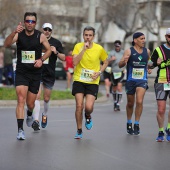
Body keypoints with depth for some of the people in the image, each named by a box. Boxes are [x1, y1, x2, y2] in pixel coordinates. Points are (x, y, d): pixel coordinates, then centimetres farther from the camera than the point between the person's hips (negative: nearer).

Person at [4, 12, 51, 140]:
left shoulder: (40, 36, -4)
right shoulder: (19, 34, -7)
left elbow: (49, 50, 9)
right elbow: (6, 44, -24)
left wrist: (41, 59, -9)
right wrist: (14, 32, -41)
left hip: (35, 73, 1)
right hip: (21, 72, -1)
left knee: (30, 103, 12)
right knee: (21, 100, -16)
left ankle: (30, 115, 48)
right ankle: (20, 130, -16)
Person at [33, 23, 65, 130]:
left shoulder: (56, 43, 4)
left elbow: (63, 58, 3)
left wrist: (56, 52, -14)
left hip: (50, 74, 1)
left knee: (46, 98, 10)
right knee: (37, 96, -14)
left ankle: (45, 115, 38)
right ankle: (36, 121, -18)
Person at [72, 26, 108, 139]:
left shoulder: (99, 49, -3)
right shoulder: (78, 46, -3)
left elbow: (105, 62, 13)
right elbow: (75, 62, -17)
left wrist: (99, 72, -3)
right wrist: (83, 49, -21)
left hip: (93, 82, 0)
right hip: (79, 80, 0)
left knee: (89, 107, -15)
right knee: (79, 106, -6)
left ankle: (88, 116, 23)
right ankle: (79, 131, 13)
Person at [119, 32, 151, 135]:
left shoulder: (147, 51, 4)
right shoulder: (129, 51, -7)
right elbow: (120, 65, -14)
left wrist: (149, 69, 6)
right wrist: (124, 61, -36)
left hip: (142, 80, 1)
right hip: (131, 80, -1)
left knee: (139, 101, -16)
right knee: (130, 103, 12)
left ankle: (137, 125, -5)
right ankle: (129, 123, 32)